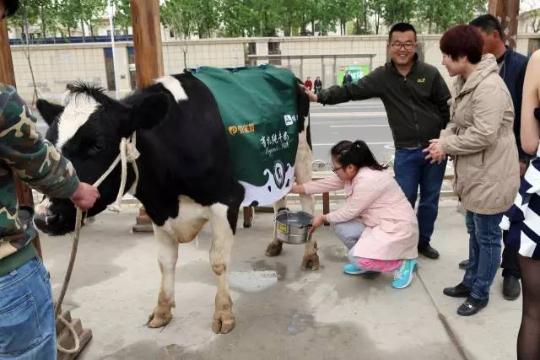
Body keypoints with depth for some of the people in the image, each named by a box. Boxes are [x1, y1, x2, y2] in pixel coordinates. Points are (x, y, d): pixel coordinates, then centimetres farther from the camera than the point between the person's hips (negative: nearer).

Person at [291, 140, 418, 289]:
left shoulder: (368, 180, -27)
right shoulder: (353, 173, -1)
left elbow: (349, 212, -18)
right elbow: (325, 184, 7)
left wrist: (323, 218, -3)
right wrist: (293, 188, 8)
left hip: (398, 228, -9)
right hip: (378, 224, 9)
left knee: (358, 258, -23)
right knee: (342, 227, -5)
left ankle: (403, 263, -1)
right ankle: (365, 262, 15)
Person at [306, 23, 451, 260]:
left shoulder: (430, 73, -3)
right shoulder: (381, 77, -3)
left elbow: (448, 107, 0)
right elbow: (351, 91, -9)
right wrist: (320, 97, -22)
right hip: (406, 152, -1)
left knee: (430, 199, 13)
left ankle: (423, 241, 32)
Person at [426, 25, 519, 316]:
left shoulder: (490, 87, -24)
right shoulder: (464, 83, 8)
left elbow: (483, 135, -28)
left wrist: (445, 146, -17)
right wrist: (444, 138, -5)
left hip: (491, 177, -10)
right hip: (473, 174, 10)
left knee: (487, 237, 7)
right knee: (474, 233, 22)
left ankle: (480, 294, 23)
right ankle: (470, 282, 38)